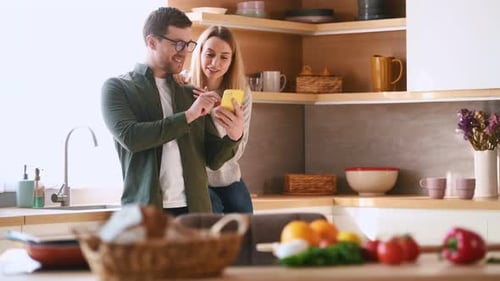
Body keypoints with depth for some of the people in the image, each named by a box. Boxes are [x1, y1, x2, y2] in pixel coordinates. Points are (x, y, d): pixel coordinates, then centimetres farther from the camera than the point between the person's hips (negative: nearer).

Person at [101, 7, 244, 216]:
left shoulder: (192, 95, 15)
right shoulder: (117, 88, 4)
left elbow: (213, 159, 13)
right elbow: (130, 136, -13)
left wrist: (234, 136, -8)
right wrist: (187, 116, -13)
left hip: (194, 210, 3)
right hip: (144, 212, -3)